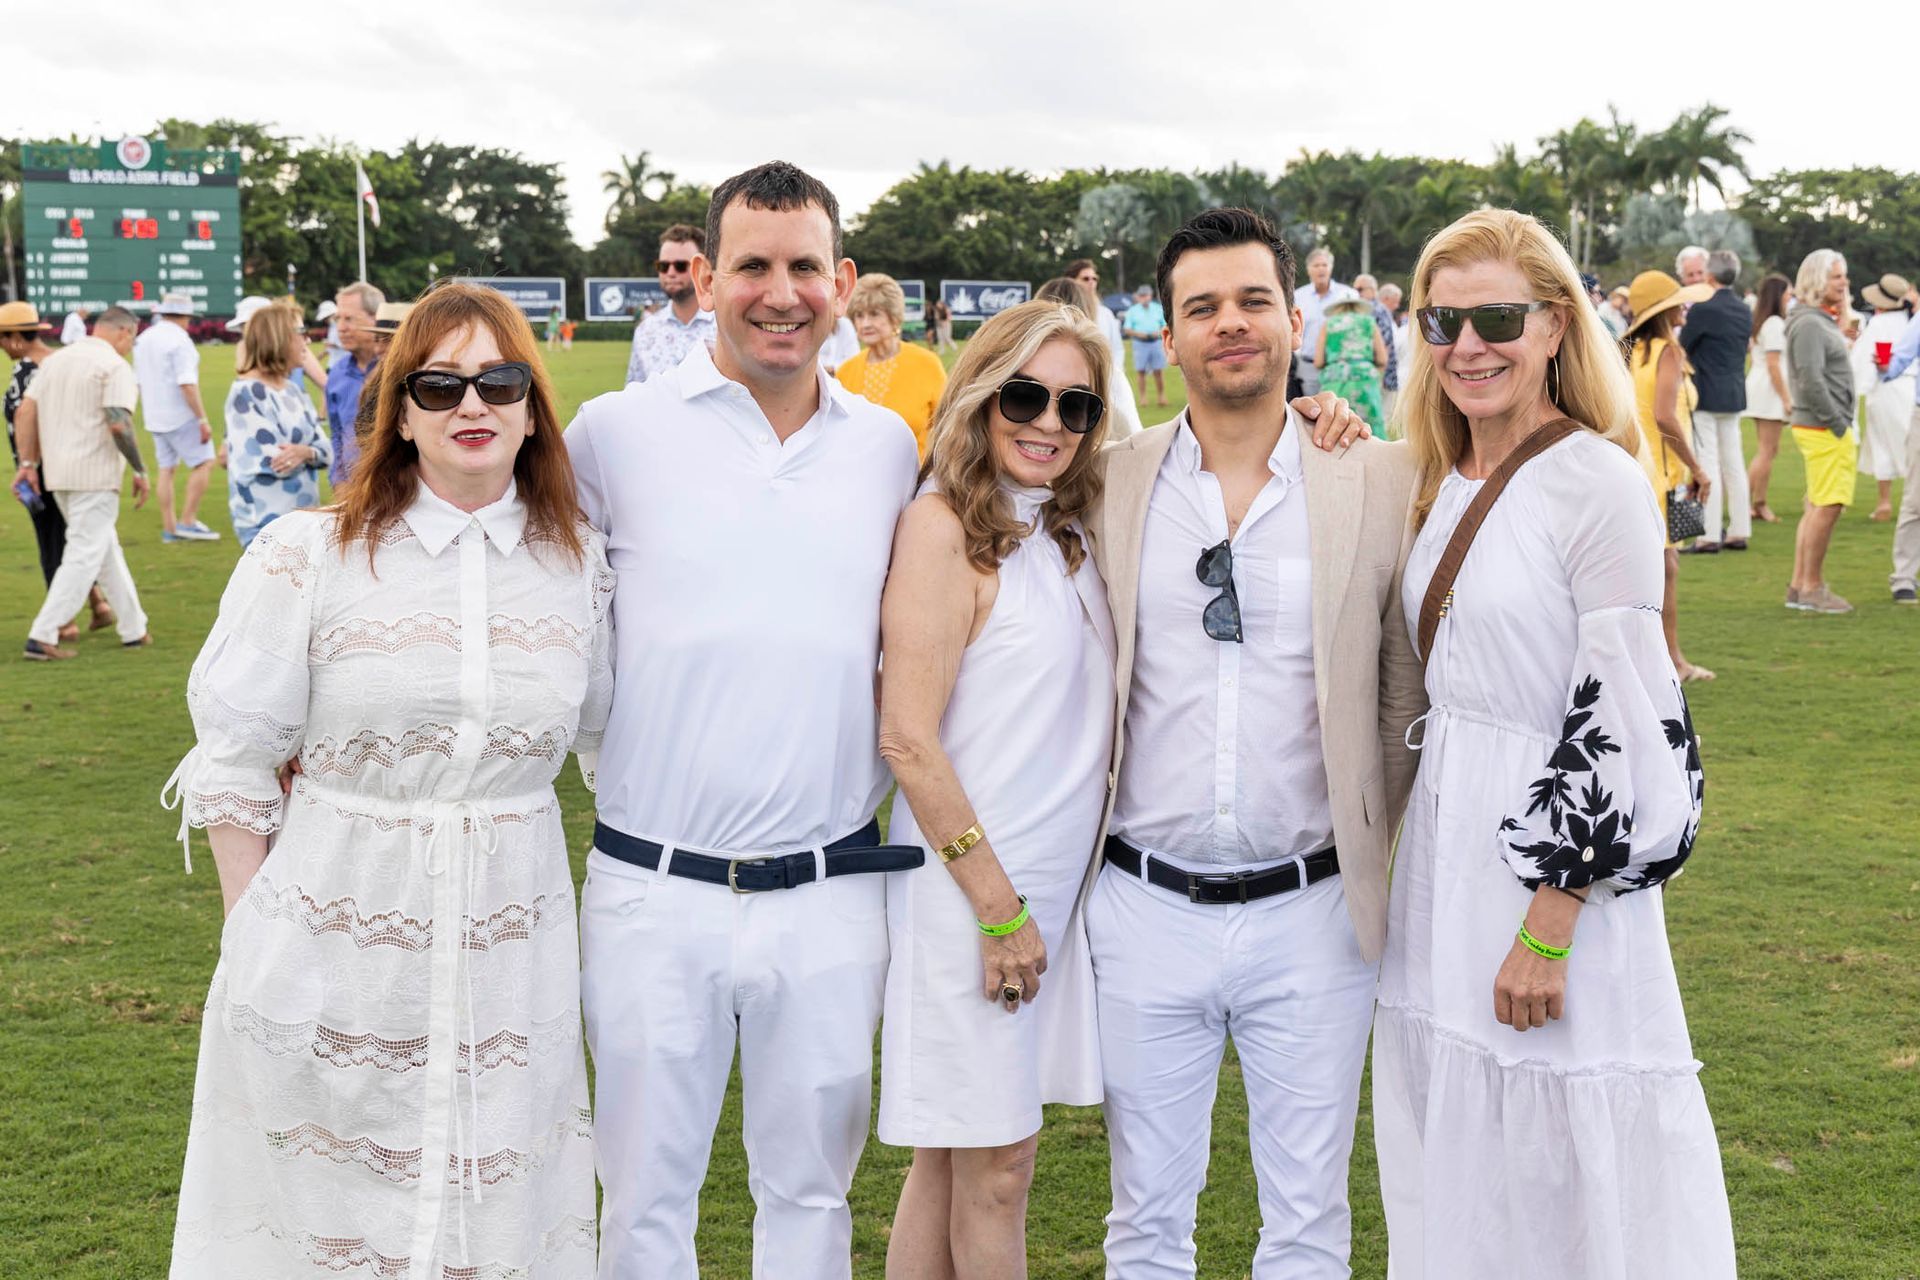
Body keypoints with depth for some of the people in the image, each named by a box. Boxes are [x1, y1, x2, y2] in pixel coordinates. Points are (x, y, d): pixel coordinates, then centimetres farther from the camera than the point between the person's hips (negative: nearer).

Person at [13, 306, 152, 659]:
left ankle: (133, 629, 23)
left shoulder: (55, 359, 13)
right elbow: (118, 424, -20)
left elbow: (25, 412, 10)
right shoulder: (114, 365, -10)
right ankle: (42, 637, -9)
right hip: (94, 475, -8)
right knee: (84, 555, -4)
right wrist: (140, 471, -13)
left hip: (57, 473, 8)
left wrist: (28, 463, 13)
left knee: (105, 549, 17)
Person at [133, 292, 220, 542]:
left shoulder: (143, 339, 11)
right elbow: (187, 384, -22)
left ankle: (169, 528, 12)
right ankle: (187, 521, -5)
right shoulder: (178, 339, -15)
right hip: (181, 416, -8)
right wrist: (203, 420, -20)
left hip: (155, 416, 8)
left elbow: (139, 382, 17)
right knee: (204, 463, -2)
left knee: (166, 468, 11)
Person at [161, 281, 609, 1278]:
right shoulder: (306, 559, -7)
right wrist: (258, 941, -2)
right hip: (334, 950, -2)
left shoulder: (581, 565, 2)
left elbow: (615, 739, 13)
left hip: (510, 955, 2)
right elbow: (232, 765, -2)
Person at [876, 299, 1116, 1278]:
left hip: (1053, 880, 7)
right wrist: (998, 906, -15)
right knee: (996, 1162, 4)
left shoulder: (1065, 524, 9)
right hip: (969, 881, -7)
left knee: (957, 1150, 15)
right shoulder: (945, 527, -14)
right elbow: (907, 737, -17)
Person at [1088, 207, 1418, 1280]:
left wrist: (1369, 851, 3)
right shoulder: (1109, 484, 1)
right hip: (1145, 910, 1)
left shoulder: (1383, 482, -2)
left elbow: (1408, 693, 4)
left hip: (1314, 915, -1)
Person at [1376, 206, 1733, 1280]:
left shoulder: (1602, 486, -14)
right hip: (1448, 843, 8)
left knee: (1562, 1172, 3)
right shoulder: (1446, 483, 9)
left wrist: (1550, 929, -19)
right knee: (1456, 1160, 17)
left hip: (1563, 850, -7)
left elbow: (1619, 721, -17)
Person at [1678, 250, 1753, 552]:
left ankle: (1710, 535, -5)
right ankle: (1739, 531, 14)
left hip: (1705, 396, -7)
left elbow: (1682, 347, -8)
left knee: (1708, 464, -5)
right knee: (1733, 462, 11)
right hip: (1735, 394, 7)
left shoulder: (1703, 309, -15)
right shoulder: (1744, 311, 8)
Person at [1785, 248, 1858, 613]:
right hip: (1825, 431, -10)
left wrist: (1843, 425, 15)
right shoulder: (1809, 324, -14)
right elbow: (1811, 380, -21)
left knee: (1817, 508, 12)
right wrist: (1839, 425, -17)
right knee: (1827, 507, -8)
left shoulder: (1822, 322, 18)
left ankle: (1799, 587, 16)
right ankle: (1812, 588, -3)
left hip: (1827, 428, 10)